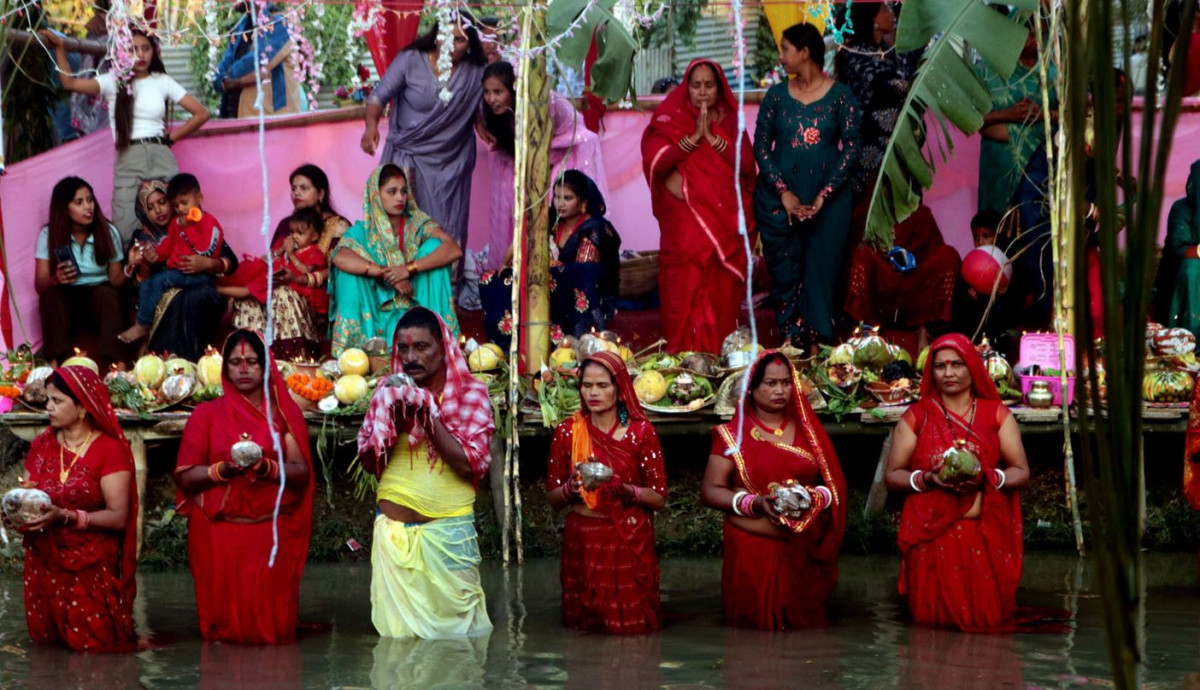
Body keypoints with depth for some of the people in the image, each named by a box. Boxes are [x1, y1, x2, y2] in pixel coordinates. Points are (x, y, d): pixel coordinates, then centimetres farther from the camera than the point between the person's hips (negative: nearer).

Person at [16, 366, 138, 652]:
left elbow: (118, 517, -14)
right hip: (44, 566, 4)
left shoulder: (109, 449, -8)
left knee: (91, 643, -5)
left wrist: (65, 516, -25)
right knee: (44, 639, 5)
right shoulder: (41, 445, 9)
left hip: (92, 571, -4)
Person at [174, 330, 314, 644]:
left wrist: (267, 468, -17)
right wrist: (222, 469, -15)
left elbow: (301, 472, 1)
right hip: (218, 534, 0)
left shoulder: (284, 412, 10)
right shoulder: (207, 414, 7)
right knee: (226, 621, -2)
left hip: (272, 533, 0)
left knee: (271, 623, -3)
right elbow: (184, 476, 1)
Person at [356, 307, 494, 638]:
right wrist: (390, 414, -10)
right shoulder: (389, 392, 8)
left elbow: (469, 463, -13)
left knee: (455, 627, 1)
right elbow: (369, 463, 5)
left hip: (448, 532, -2)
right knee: (396, 629, 3)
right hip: (393, 532, 3)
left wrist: (429, 414, -16)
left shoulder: (471, 393, -2)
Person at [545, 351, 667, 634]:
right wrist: (571, 487, -14)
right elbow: (552, 499, 7)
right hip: (582, 542, 1)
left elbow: (659, 498, -3)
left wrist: (625, 490, -20)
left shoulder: (641, 431, -2)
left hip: (629, 541, -1)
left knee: (631, 623, -3)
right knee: (583, 625, 5)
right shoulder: (567, 433, 3)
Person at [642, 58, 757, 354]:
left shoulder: (730, 121, 12)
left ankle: (721, 350, 8)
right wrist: (693, 138, -13)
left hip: (726, 221, 2)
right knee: (685, 290, -8)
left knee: (723, 291, 0)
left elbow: (746, 163, -2)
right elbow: (654, 162, -9)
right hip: (685, 225, -2)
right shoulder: (670, 119, 5)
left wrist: (713, 137, -11)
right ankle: (685, 352, -3)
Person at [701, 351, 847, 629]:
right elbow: (710, 491, -2)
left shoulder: (807, 429, 12)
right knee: (754, 624, -3)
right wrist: (755, 503, -16)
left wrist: (814, 497, -12)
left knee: (804, 622, 4)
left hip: (805, 552, 2)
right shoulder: (733, 434, 4)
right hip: (752, 551, -2)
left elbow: (834, 484, 9)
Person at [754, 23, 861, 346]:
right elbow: (761, 146, 2)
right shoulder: (776, 95, 6)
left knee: (821, 271, 1)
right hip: (779, 197, 2)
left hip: (827, 200, -2)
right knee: (785, 271, 1)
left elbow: (851, 149, -5)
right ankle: (790, 341, 8)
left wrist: (822, 197, -13)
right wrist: (784, 193, -10)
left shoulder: (840, 96, -1)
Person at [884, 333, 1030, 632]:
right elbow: (892, 476, 6)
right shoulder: (916, 417, 8)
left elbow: (1022, 473, 5)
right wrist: (928, 479, -13)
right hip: (931, 537, 0)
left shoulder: (997, 414, 9)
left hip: (986, 537, 0)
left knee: (986, 618, -3)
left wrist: (987, 478, -14)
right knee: (933, 620, -3)